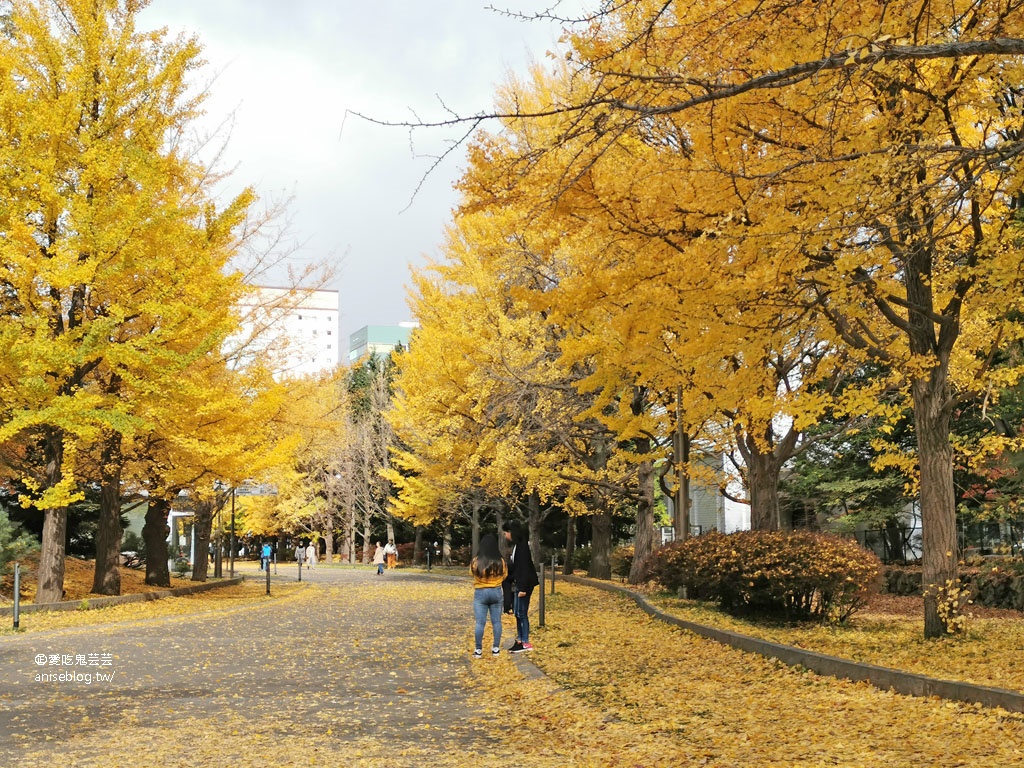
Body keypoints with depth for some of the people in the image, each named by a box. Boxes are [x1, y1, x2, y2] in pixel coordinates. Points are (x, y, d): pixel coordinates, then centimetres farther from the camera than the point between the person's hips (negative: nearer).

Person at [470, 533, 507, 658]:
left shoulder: (476, 561, -12)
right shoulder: (501, 561, -9)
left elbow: (472, 573, 5)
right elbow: (504, 576, 5)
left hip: (480, 593, -1)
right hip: (496, 592, 1)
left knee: (480, 622, 1)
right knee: (496, 621, 10)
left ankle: (478, 650, 2)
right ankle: (496, 649, 13)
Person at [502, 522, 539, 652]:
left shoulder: (522, 546, -16)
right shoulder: (516, 546, 13)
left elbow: (524, 568, -21)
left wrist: (523, 588, -22)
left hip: (523, 585, -10)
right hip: (516, 585, 10)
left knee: (521, 613, -5)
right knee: (518, 613, 13)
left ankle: (525, 643, 1)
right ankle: (519, 640, 19)